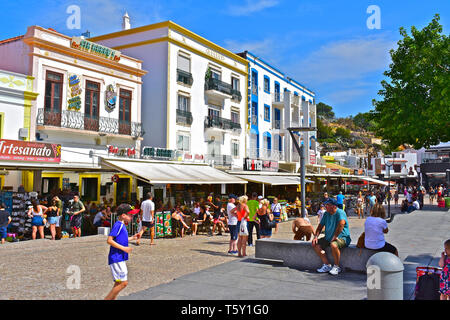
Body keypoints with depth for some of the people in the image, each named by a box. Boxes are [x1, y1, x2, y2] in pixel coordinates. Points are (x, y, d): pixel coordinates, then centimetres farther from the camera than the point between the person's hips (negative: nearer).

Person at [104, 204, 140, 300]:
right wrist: (123, 248, -21)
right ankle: (107, 299, -2)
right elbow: (109, 240, -21)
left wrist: (132, 238, 20)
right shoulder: (118, 225, -14)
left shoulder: (122, 225, 15)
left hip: (120, 259, 10)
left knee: (119, 283, 13)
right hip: (116, 258, -10)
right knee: (123, 282, -10)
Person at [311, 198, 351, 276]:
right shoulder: (326, 214, 10)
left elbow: (341, 224, -32)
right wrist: (316, 236, 4)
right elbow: (320, 226, 17)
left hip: (342, 238, -8)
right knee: (315, 244, -6)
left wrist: (335, 236, -30)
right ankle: (327, 265, -2)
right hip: (328, 238, 8)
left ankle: (336, 266, -14)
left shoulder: (340, 213, -15)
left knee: (333, 245, -37)